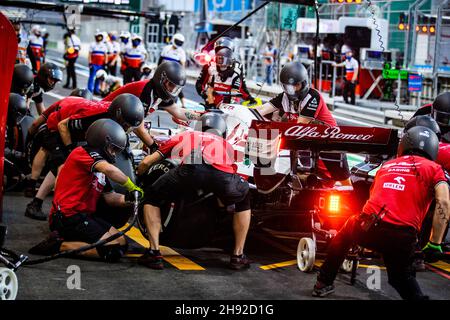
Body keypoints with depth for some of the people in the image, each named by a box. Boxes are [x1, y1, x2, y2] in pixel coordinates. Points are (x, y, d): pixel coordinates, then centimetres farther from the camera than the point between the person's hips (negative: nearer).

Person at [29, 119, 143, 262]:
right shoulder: (83, 153, -8)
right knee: (114, 251, -17)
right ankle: (58, 245, -13)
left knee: (122, 243, 2)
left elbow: (110, 197, 15)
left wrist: (128, 198, -4)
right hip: (68, 216, -10)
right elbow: (109, 170, -26)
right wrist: (132, 187, -17)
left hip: (85, 215, 10)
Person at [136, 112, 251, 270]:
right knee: (244, 203, 35)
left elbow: (146, 163, 39)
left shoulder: (184, 136, 41)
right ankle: (238, 256, 29)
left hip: (189, 169, -1)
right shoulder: (226, 144, 44)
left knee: (151, 198, 26)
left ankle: (154, 252, 13)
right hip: (222, 173, 1)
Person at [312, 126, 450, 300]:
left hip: (368, 229, 3)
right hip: (403, 237, -2)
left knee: (346, 231, 36)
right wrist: (434, 244, -1)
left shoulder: (386, 166, 26)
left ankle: (323, 284, 39)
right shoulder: (433, 168, 12)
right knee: (402, 276, 25)